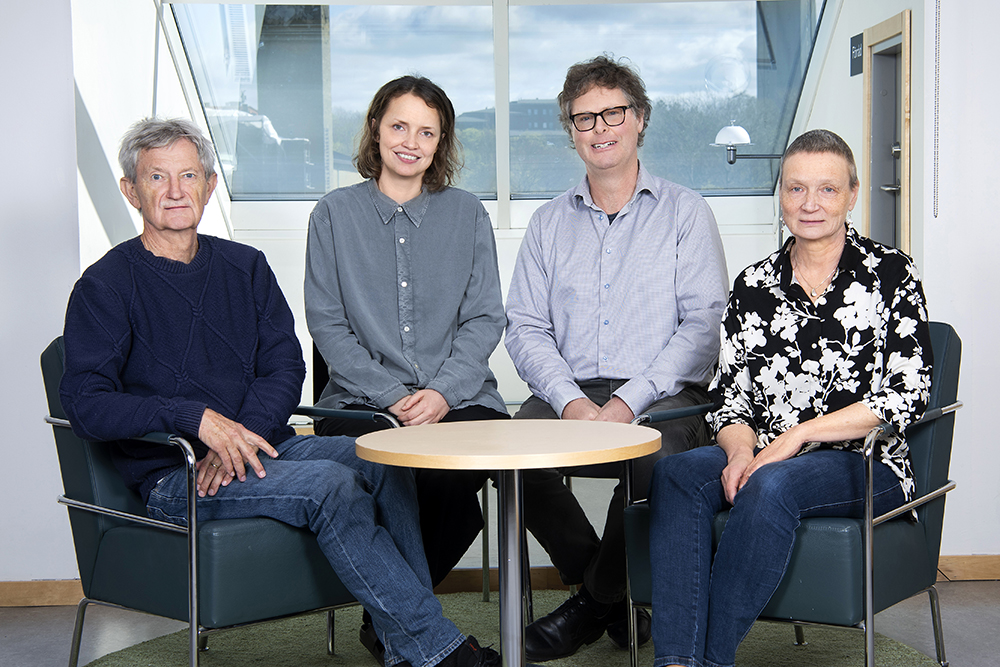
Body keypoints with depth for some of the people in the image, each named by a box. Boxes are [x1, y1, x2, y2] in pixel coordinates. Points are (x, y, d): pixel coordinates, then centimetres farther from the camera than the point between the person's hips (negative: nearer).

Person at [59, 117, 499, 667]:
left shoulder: (244, 267, 15)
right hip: (173, 475, -5)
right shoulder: (106, 286, 0)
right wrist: (198, 418, -25)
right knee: (330, 484, -29)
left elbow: (285, 365, 8)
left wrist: (245, 435, -13)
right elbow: (86, 404, -12)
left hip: (263, 449, 5)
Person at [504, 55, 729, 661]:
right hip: (570, 392, 3)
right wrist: (570, 400, -12)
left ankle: (597, 597, -7)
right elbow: (526, 328, 8)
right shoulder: (550, 224, 18)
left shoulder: (684, 212, 8)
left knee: (658, 450, -35)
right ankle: (616, 596, -7)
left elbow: (701, 323, -2)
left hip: (664, 394, -3)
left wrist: (629, 400, -16)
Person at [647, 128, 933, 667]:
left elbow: (908, 394, -6)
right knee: (675, 474, -27)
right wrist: (741, 450, -11)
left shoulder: (890, 274, 2)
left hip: (865, 465, -3)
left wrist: (797, 435, -12)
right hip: (763, 456, 4)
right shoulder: (753, 285, 13)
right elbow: (729, 395, 12)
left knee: (772, 484, -36)